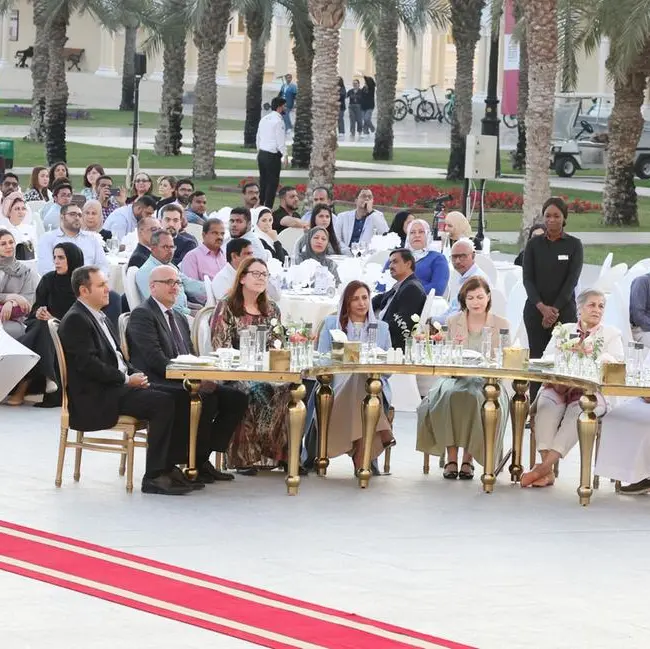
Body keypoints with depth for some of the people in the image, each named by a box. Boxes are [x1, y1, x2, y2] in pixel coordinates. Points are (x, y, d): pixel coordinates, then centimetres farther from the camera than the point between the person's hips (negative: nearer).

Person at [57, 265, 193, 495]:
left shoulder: (100, 318, 21)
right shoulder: (75, 320, -10)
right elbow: (88, 364, -19)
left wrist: (136, 374, 3)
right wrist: (126, 380, -15)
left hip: (114, 388, 10)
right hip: (95, 398, -10)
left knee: (167, 400, -7)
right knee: (162, 403, -24)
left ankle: (167, 468, -5)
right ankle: (154, 477, -21)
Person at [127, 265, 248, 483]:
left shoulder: (180, 319, 26)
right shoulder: (142, 315, -4)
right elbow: (155, 358, -16)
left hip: (185, 382, 9)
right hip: (156, 385, -9)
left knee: (237, 398, -9)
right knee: (206, 400, -32)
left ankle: (202, 458, -4)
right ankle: (196, 463, -18)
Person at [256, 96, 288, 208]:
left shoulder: (264, 119, 13)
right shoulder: (278, 121, -12)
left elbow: (258, 137, 17)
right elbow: (280, 140, -16)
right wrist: (285, 156, -12)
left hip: (262, 154, 8)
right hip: (273, 156, -8)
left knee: (263, 182, 15)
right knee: (272, 183, -3)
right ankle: (268, 208, -4)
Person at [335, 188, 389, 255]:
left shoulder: (377, 216, 9)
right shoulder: (343, 216, 13)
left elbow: (385, 233, -9)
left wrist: (371, 212, -8)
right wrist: (350, 252, -11)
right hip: (346, 256, 0)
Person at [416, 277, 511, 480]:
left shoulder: (501, 325, 9)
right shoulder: (453, 322, 12)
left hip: (486, 381, -1)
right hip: (456, 378, 1)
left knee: (477, 397, -36)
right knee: (447, 394, -34)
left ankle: (468, 459, -25)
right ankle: (451, 458, -29)